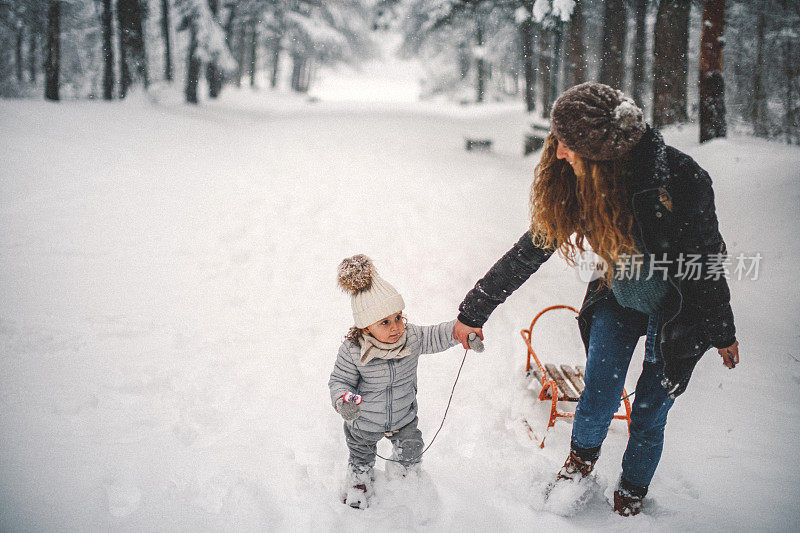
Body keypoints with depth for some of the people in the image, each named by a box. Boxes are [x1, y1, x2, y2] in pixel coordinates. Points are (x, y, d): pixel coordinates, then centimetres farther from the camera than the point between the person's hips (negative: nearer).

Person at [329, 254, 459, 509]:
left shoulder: (412, 337, -25)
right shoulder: (352, 351, -33)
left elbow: (436, 337, -12)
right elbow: (340, 380, -21)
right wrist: (342, 400, -42)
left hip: (404, 418, 3)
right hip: (364, 424, -2)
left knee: (411, 449, 30)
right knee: (362, 457, 28)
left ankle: (405, 469, 66)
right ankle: (359, 481, 62)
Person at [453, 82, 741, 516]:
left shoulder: (678, 180, -31)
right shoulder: (579, 182, -15)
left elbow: (706, 265, -17)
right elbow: (529, 251, -7)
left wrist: (723, 334, -4)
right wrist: (474, 311, -3)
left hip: (677, 312, -3)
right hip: (619, 298, 4)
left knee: (648, 412, 6)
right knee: (598, 397, -1)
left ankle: (632, 493, 33)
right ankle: (582, 458, 32)